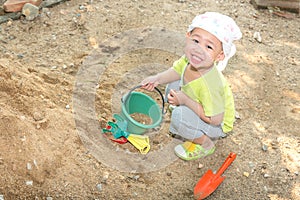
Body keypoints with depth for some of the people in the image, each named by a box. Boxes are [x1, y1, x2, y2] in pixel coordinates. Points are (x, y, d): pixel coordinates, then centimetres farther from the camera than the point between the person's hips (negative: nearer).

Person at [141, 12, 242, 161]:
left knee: (179, 115, -28)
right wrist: (157, 79, -18)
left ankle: (206, 145, 0)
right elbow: (177, 71, 1)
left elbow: (215, 119, -32)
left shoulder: (210, 84, -41)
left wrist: (185, 100, -29)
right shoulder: (190, 59, -21)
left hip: (218, 125, -8)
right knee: (173, 86, 6)